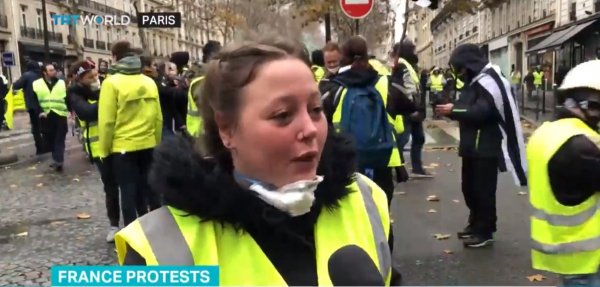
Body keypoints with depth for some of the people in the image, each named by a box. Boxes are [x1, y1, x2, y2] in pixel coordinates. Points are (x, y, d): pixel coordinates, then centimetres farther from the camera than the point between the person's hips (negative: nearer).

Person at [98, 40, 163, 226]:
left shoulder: (112, 83, -10)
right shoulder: (149, 82, 2)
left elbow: (106, 121, -11)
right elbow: (158, 117, 4)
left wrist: (104, 150, -2)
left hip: (122, 147, -4)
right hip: (148, 145, 4)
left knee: (128, 193, 3)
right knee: (150, 188, 15)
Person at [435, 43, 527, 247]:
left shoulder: (487, 81, -16)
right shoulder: (474, 82, 16)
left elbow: (482, 112, -26)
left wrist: (453, 111, -18)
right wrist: (452, 109, -3)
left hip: (486, 147, -10)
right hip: (473, 146, 10)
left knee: (483, 190, -3)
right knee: (469, 187, 17)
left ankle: (485, 232, 7)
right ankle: (475, 224, 31)